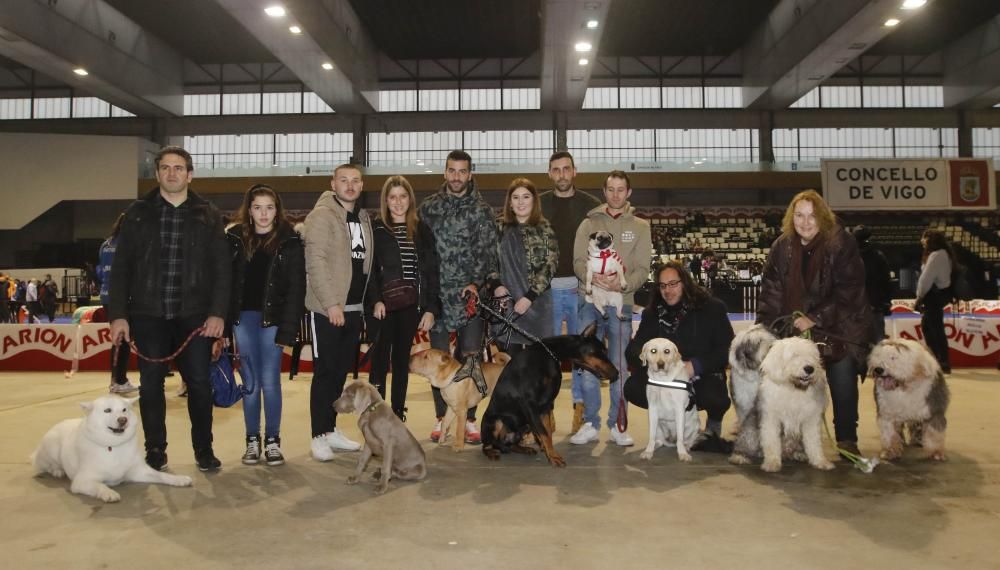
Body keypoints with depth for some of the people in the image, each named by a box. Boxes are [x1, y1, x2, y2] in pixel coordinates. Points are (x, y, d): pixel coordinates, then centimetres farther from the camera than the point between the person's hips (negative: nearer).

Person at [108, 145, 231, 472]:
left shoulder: (208, 215, 5)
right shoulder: (138, 213, 7)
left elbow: (222, 269, 2)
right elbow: (121, 268, 5)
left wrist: (218, 312, -7)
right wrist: (118, 314, -3)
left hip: (195, 315, -1)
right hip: (148, 315, 1)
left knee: (199, 383, 3)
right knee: (151, 385, 6)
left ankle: (204, 449, 17)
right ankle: (155, 451, 20)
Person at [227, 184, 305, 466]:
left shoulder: (289, 241, -2)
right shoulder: (235, 237, 4)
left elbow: (296, 287, -5)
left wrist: (288, 329, -11)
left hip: (272, 318, -2)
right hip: (243, 317, 2)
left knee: (270, 381, 1)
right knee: (250, 382, 9)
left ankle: (273, 440, 14)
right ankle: (252, 441, 19)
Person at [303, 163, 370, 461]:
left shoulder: (363, 217, 15)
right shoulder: (322, 215, -8)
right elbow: (316, 261, -16)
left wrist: (364, 302, 12)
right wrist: (331, 303, -21)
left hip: (354, 308, 7)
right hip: (327, 308, -7)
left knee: (341, 371, 12)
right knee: (325, 371, -2)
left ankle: (331, 430, 23)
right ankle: (319, 436, 8)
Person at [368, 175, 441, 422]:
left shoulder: (422, 230, 8)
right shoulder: (376, 229, 1)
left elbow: (431, 271, 6)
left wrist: (431, 308, -1)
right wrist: (376, 300, -18)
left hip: (411, 306, 3)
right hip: (384, 306, -2)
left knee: (402, 362, 10)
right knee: (380, 361, -1)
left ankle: (398, 417, 18)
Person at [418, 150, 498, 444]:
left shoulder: (481, 210, 4)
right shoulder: (429, 207, 8)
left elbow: (488, 251, -2)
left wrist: (476, 282, -15)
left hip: (469, 293, -1)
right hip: (438, 295, 2)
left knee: (470, 359, 1)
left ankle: (469, 418, 12)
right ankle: (442, 417, 19)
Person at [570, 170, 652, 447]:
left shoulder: (640, 226, 9)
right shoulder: (589, 223, 10)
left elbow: (642, 269, 1)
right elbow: (578, 261, 2)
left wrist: (623, 284, -19)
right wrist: (593, 278, -19)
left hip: (622, 303, 0)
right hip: (591, 301, 0)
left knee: (619, 367, 5)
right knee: (587, 365, 0)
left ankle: (617, 425, 16)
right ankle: (591, 424, 12)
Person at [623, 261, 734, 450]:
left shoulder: (711, 308, -5)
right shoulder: (653, 313, 5)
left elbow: (728, 349, -9)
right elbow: (633, 349, -1)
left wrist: (695, 366, -23)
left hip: (704, 379, -3)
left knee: (715, 399, -35)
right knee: (632, 388, -22)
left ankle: (714, 423, 5)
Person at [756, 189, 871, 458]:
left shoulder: (841, 244, -12)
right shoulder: (781, 247, -1)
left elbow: (848, 292, -16)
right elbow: (771, 291, 0)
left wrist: (815, 318, -21)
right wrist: (765, 327, -9)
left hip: (840, 328, -3)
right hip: (797, 329, 3)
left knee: (843, 383, -1)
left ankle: (847, 440, 13)